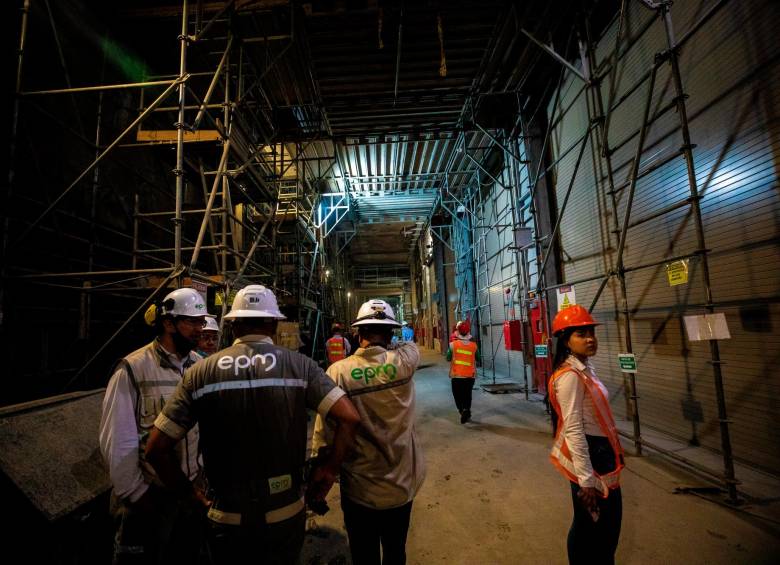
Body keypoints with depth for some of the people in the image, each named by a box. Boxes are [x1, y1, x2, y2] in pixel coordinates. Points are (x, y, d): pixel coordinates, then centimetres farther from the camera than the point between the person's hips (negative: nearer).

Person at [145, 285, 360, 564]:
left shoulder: (201, 371, -8)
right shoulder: (298, 364, -11)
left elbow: (156, 448, -7)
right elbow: (350, 417, -18)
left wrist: (190, 494, 6)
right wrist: (329, 469, -5)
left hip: (226, 519, 0)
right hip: (286, 514, 0)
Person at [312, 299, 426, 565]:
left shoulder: (338, 371, -20)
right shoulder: (403, 362, -16)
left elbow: (324, 436, -16)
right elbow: (409, 345, 8)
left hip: (359, 490, -2)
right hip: (402, 484, 2)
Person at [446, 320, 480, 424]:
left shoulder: (453, 344, -13)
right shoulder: (474, 345, -6)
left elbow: (448, 358, -4)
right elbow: (478, 359, 7)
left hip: (457, 375, -2)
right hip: (470, 375, 2)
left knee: (458, 395, 11)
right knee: (467, 394, 19)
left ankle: (463, 410, -9)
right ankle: (467, 411, 16)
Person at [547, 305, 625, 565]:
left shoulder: (585, 368, 6)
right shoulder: (570, 376, -24)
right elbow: (573, 431, -25)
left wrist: (611, 454, 21)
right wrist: (586, 480, -24)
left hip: (600, 452, 9)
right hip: (586, 455, -9)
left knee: (609, 520, 22)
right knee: (590, 524, 8)